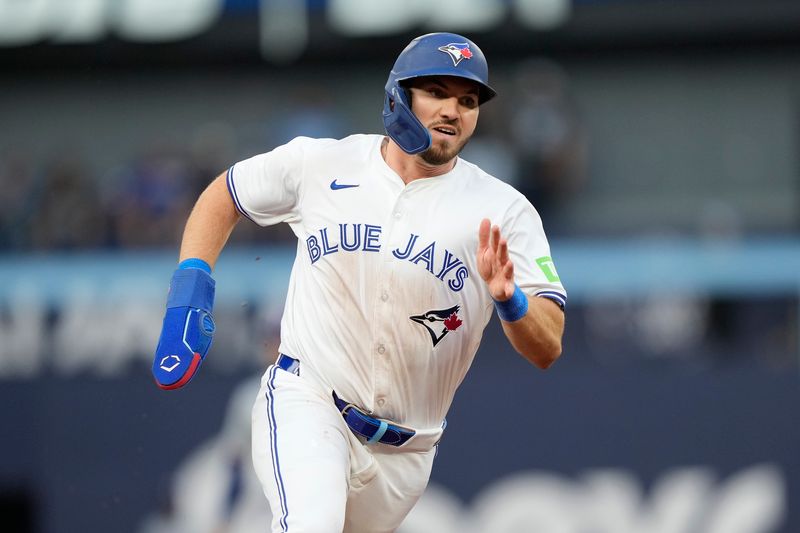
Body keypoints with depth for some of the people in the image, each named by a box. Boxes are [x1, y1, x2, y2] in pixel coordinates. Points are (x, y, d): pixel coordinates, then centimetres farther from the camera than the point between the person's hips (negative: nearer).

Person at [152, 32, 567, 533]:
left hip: (404, 450, 3)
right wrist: (191, 287, 2)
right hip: (306, 400, -2)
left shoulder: (504, 211, -6)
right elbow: (225, 195, 16)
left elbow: (547, 350, -11)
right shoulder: (320, 163, -3)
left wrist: (509, 299, -32)